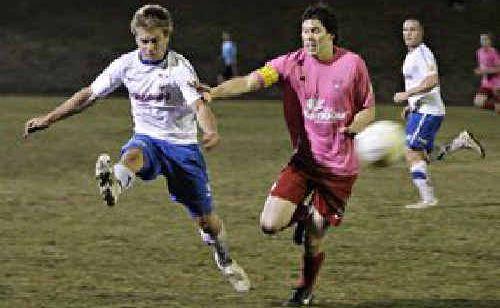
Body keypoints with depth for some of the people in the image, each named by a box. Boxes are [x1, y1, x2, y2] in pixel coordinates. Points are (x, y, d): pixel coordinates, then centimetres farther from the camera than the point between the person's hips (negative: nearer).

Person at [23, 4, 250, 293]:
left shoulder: (180, 67, -16)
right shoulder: (127, 64, -3)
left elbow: (199, 105, -30)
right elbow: (89, 95, 5)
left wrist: (211, 132, -52)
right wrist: (48, 119, 3)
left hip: (182, 145, -2)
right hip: (147, 138, 2)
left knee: (205, 216, 4)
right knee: (132, 155, -38)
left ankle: (225, 260, 34)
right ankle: (114, 184, -73)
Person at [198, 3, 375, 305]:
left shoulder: (353, 64, -6)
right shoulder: (292, 63, -4)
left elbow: (369, 110, 5)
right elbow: (251, 81, -17)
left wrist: (350, 129, -17)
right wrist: (214, 92, -34)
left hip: (339, 167, -2)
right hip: (303, 160, 2)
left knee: (314, 241, 2)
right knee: (270, 224, -14)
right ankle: (303, 215, 22)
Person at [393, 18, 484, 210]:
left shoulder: (422, 53, -13)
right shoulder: (411, 55, 19)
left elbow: (432, 81, -25)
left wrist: (407, 94, -24)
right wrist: (411, 106, 21)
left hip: (427, 112, -10)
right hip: (419, 111, 10)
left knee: (413, 155, -11)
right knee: (422, 156, 11)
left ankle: (428, 198, -9)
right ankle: (461, 142, 15)